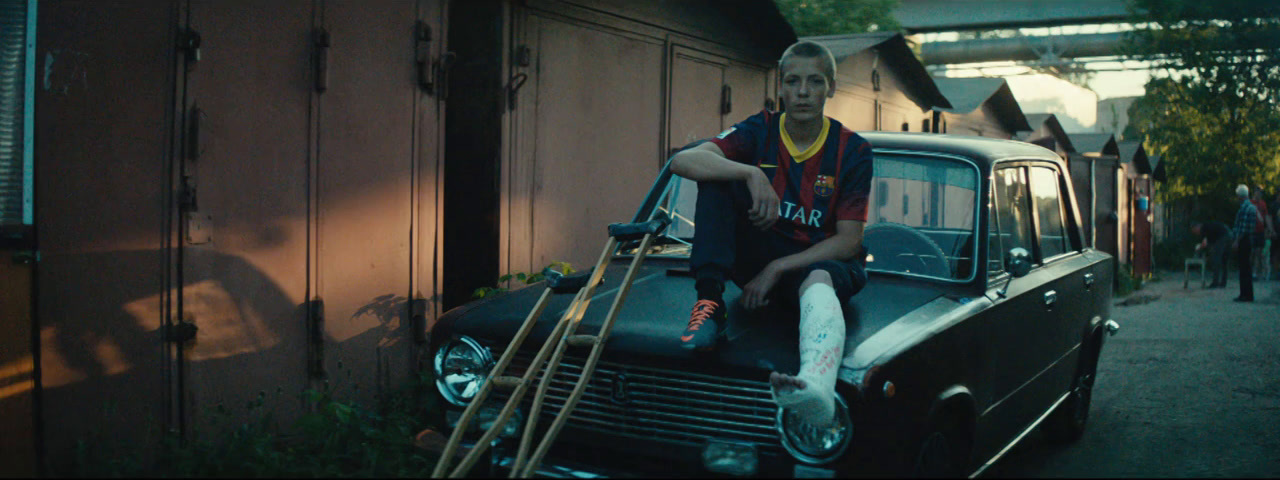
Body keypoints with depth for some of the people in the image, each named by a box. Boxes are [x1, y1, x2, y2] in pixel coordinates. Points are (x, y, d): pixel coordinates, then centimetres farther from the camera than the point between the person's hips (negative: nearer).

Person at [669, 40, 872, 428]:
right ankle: (709, 301, -29)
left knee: (819, 281, -41)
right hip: (757, 258, 2)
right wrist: (751, 173, -34)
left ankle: (816, 385, -73)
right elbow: (681, 161, -18)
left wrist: (777, 269, -19)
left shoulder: (852, 151, -4)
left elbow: (849, 241, -9)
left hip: (820, 261, -2)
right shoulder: (760, 132, -1)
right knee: (716, 172, -18)